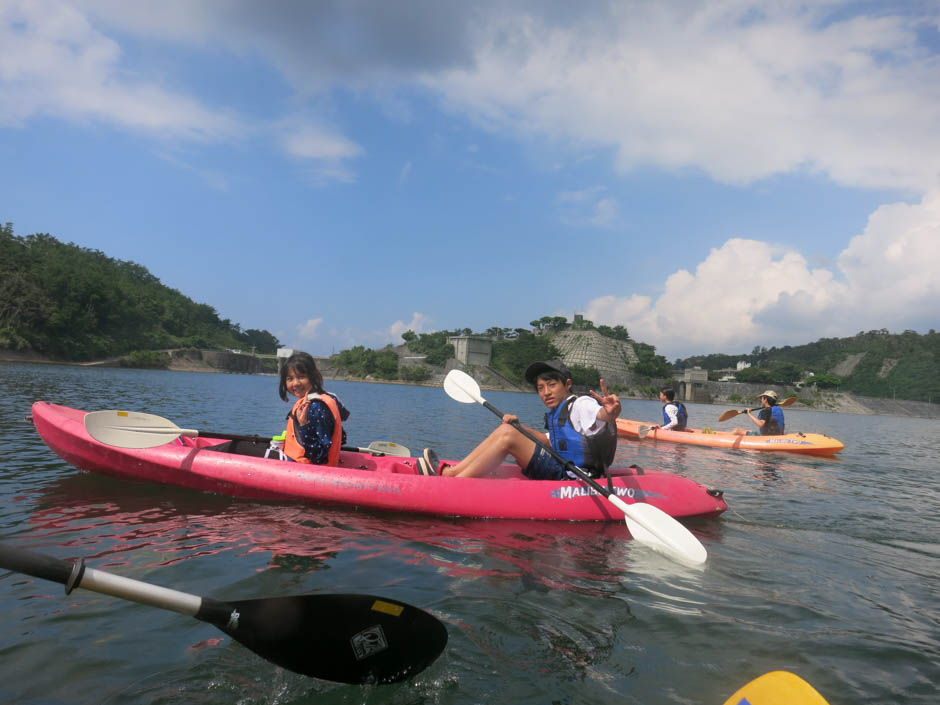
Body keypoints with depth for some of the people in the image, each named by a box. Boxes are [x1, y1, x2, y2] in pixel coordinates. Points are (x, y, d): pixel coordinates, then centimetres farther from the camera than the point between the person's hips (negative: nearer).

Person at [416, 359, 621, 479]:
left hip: (570, 478, -10)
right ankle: (449, 471, -2)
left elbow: (603, 415, -26)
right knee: (507, 429, 9)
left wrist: (610, 412, -51)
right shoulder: (560, 412, 22)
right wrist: (519, 426, 6)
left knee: (508, 435, -19)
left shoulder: (581, 404, -6)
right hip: (562, 472, 10)